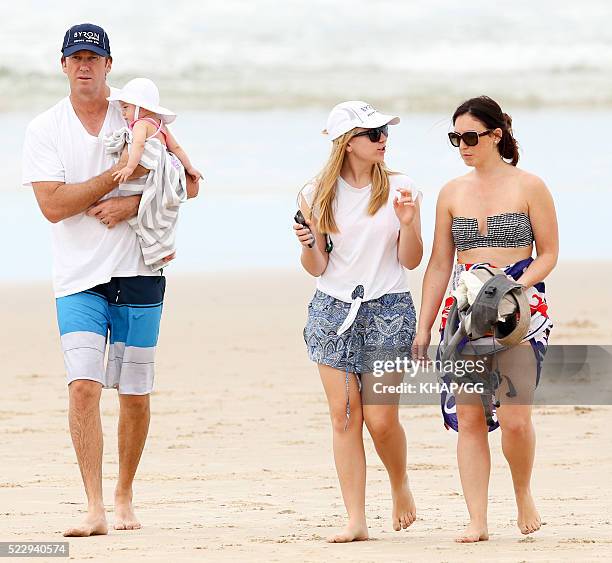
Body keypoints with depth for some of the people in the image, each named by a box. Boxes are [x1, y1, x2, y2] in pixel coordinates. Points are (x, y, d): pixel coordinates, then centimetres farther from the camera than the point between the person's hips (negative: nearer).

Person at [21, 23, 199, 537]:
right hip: (79, 277, -1)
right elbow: (53, 204, -11)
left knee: (135, 395, 6)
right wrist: (120, 173, -16)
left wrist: (133, 204, -13)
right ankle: (94, 510, -18)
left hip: (138, 273, 1)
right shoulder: (44, 130, 1)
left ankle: (124, 496, 25)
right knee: (83, 385, -16)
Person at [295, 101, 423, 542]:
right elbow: (317, 268, 6)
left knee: (381, 418, -6)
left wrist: (407, 224, -17)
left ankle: (400, 484, 25)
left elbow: (411, 261, 1)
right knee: (344, 416, -2)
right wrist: (308, 245, -15)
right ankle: (356, 520, 1)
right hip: (333, 308, 1)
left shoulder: (400, 189, 0)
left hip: (388, 310, -1)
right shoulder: (317, 195, 3)